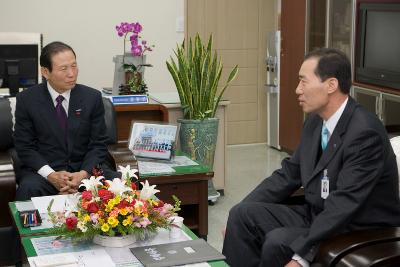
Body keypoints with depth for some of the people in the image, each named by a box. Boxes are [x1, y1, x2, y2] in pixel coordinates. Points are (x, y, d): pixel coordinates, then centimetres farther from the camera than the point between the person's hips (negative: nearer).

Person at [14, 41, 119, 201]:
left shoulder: (92, 97, 2)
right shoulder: (27, 100, 0)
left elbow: (98, 144, 3)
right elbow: (24, 146, -1)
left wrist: (83, 174, -15)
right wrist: (50, 175, -17)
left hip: (86, 168, 2)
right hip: (42, 169, -2)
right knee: (29, 188, -34)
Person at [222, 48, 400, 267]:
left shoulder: (365, 132, -23)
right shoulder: (315, 121, 4)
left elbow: (343, 204, -29)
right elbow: (289, 173, 10)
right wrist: (240, 213, 2)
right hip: (318, 216, 8)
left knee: (278, 242, -28)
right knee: (242, 215, -6)